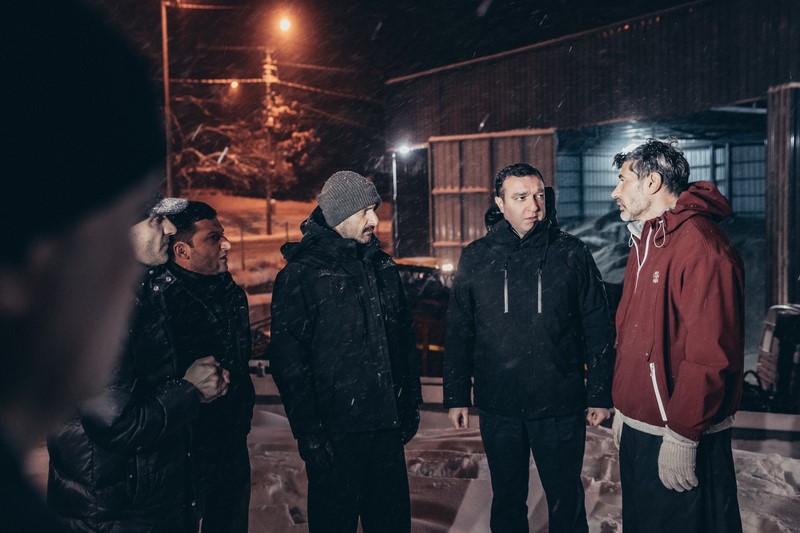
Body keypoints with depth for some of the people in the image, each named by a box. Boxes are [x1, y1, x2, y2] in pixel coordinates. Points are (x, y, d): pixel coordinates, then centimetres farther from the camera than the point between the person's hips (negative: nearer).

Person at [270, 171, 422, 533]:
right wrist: (309, 432, -14)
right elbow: (288, 359, -13)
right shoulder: (301, 274, -9)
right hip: (336, 432, -6)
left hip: (387, 425, 6)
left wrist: (411, 401, 15)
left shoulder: (382, 266, 10)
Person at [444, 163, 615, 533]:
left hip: (560, 408, -1)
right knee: (507, 502, 17)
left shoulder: (571, 253, -3)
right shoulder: (476, 258, 0)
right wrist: (456, 396, 4)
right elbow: (458, 333, 4)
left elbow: (598, 329, 0)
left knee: (566, 502, 14)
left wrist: (600, 394, -1)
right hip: (498, 409, 1)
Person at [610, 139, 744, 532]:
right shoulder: (645, 242, 12)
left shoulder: (700, 245, -19)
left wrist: (682, 435, -21)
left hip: (680, 440, -9)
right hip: (638, 428, 9)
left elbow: (709, 354, -24)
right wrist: (625, 408, 15)